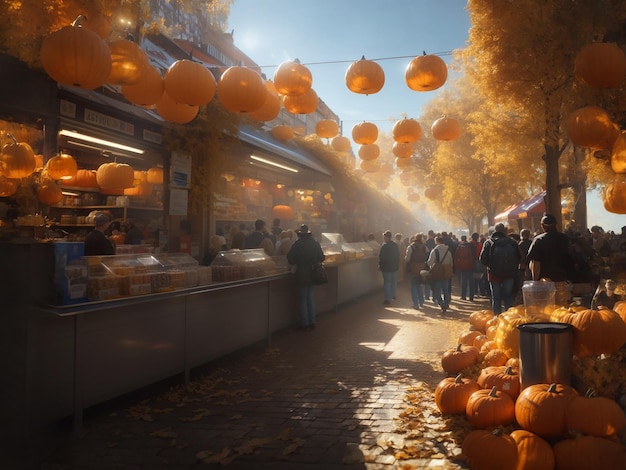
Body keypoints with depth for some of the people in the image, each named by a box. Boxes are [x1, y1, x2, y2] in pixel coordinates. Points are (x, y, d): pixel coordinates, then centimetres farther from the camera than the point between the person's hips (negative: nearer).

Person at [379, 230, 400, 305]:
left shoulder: (384, 245, -18)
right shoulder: (395, 245, 4)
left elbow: (381, 256, -18)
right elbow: (398, 255, 11)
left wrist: (380, 265, -7)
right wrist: (397, 264, 19)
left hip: (386, 267, -7)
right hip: (395, 266, 7)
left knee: (387, 283, -1)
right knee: (394, 281, 19)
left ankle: (388, 299, -3)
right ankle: (393, 295, 32)